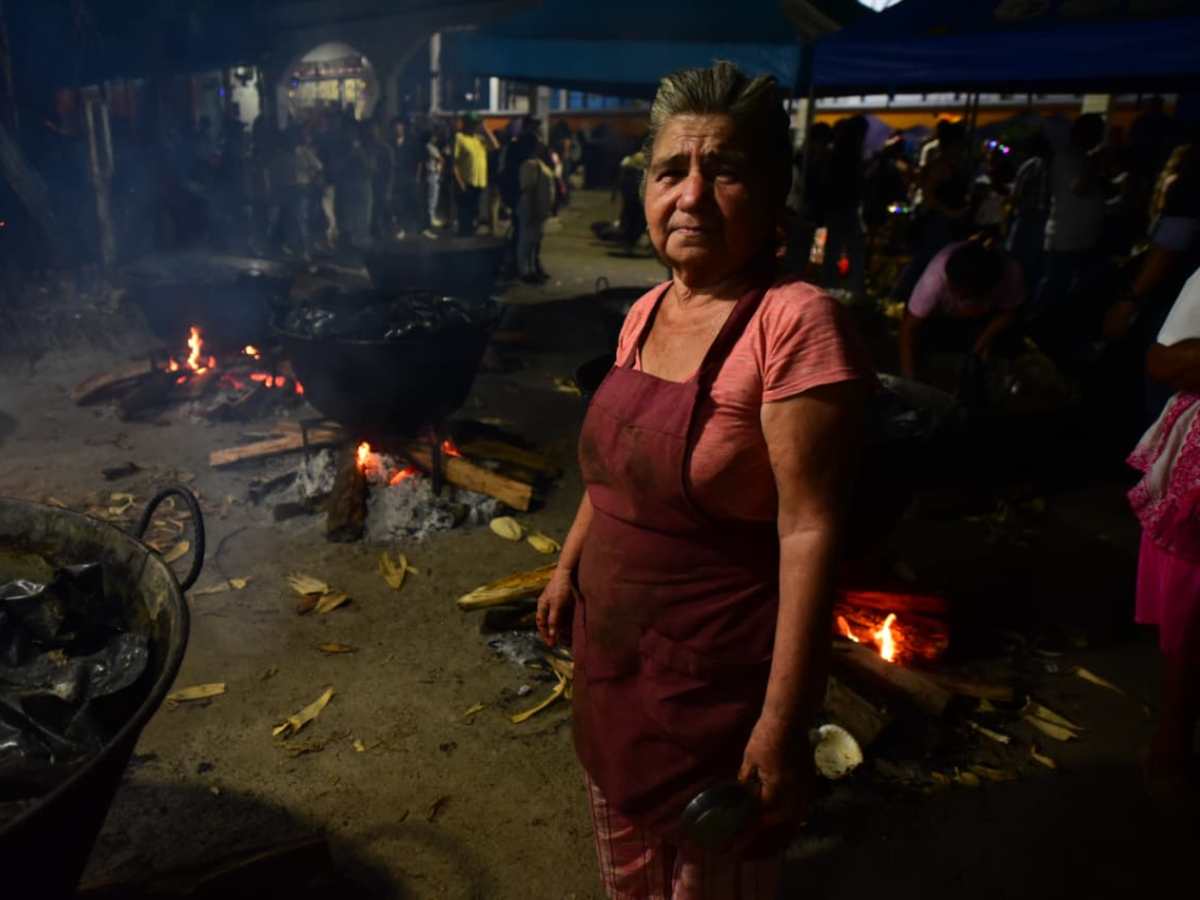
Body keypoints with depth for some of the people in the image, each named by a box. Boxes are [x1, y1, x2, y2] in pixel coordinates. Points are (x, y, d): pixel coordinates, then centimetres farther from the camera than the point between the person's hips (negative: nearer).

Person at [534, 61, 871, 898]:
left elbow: (809, 531, -24)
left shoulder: (795, 319, -23)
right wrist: (569, 567, 17)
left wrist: (783, 721, -23)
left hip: (716, 682, -7)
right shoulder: (646, 312, 1)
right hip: (613, 655, 7)